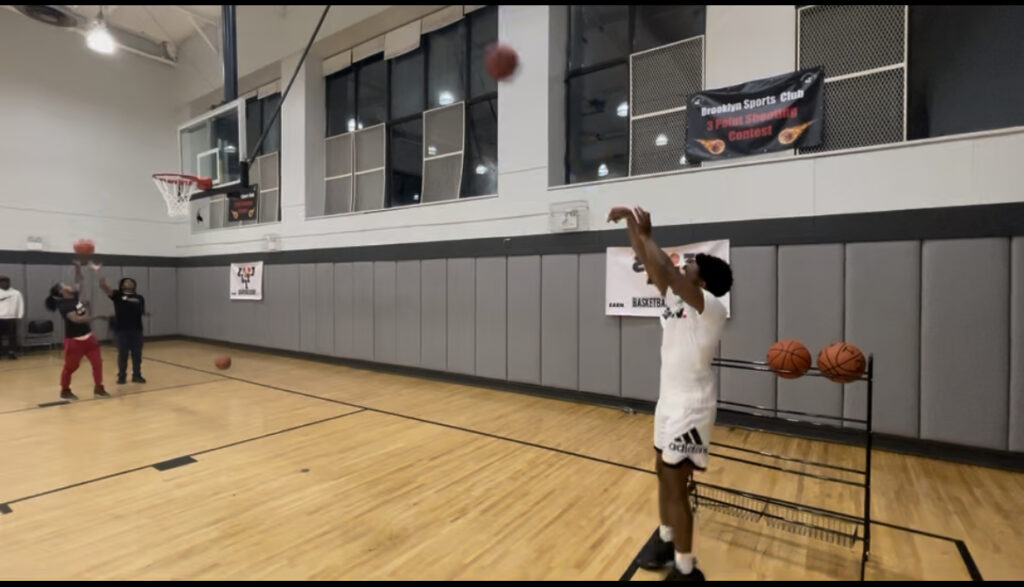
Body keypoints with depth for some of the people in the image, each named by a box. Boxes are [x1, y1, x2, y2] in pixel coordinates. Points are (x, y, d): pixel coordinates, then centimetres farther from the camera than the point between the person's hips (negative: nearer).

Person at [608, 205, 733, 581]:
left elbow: (666, 272, -33)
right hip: (671, 403, 9)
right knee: (664, 474, 21)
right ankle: (665, 539, 42)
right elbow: (649, 264, 4)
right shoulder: (676, 298, 3)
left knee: (674, 484, 1)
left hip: (690, 409, -8)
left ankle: (686, 570, 19)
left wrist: (645, 234, -20)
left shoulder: (712, 307, -20)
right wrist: (631, 224, -4)